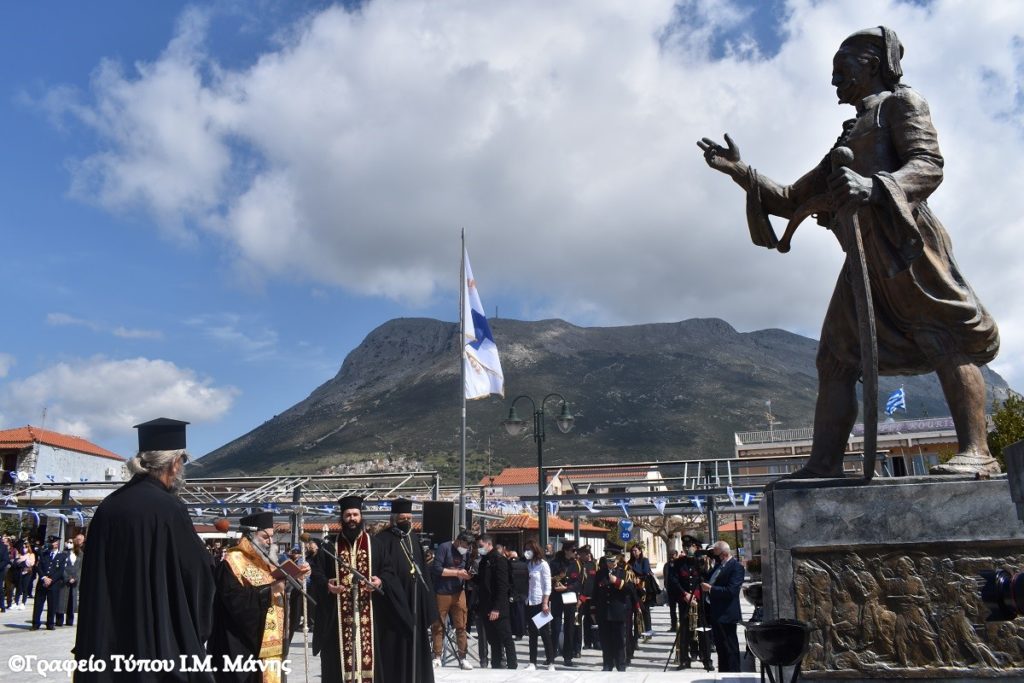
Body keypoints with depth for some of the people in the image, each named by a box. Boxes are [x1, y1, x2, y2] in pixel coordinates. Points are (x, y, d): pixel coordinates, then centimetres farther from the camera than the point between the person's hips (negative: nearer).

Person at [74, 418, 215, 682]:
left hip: (109, 639, 6)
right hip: (162, 642, -6)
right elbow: (199, 572, -9)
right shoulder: (169, 508, -16)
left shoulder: (108, 507, 2)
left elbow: (94, 582, 9)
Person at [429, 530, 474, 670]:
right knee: (438, 626, 4)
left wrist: (467, 574, -7)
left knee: (461, 626, 2)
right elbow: (436, 569, -17)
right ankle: (437, 658, 13)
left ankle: (462, 658, 9)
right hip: (441, 593, -4)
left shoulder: (466, 552, 6)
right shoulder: (444, 547, -11)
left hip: (458, 593, 4)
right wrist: (456, 572, -17)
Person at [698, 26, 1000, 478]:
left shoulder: (901, 102, 12)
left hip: (903, 240, -8)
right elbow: (793, 202, 32)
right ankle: (824, 464, -6)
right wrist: (739, 172, 21)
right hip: (864, 257, 8)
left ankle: (975, 452, -17)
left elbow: (929, 164, -7)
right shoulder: (845, 145, 33)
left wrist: (874, 187, -28)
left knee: (948, 340, -12)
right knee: (836, 359, -2)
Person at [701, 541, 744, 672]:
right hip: (715, 613, 10)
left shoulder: (736, 567, -16)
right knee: (720, 646, 18)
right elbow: (712, 581, 25)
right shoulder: (718, 565, 12)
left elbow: (731, 591, -25)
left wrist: (710, 589, -21)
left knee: (730, 648, -2)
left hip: (726, 614, -10)